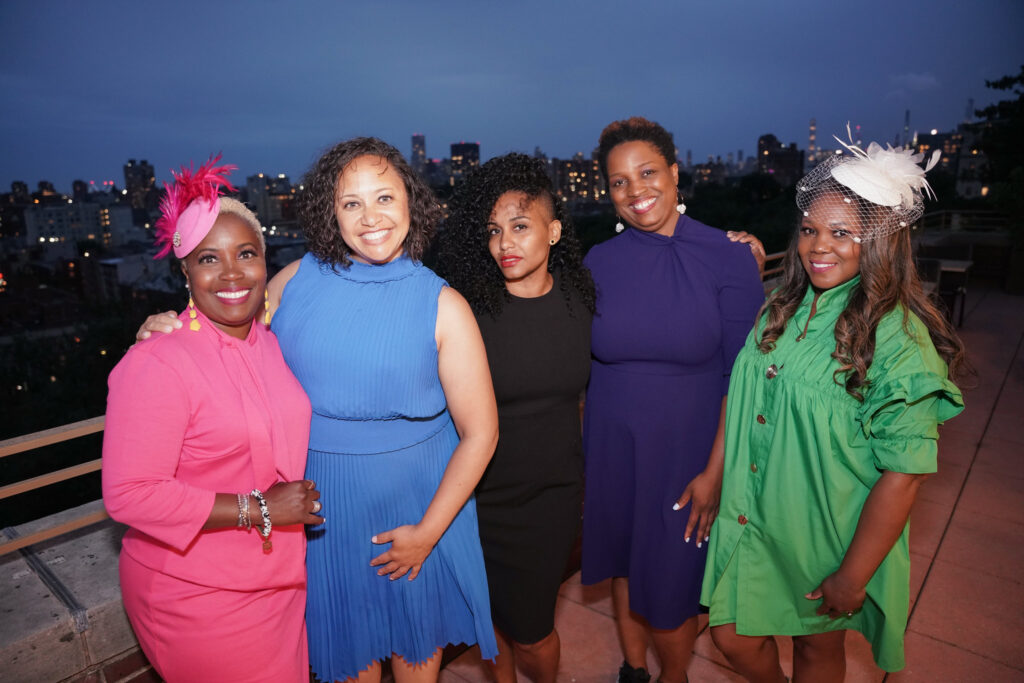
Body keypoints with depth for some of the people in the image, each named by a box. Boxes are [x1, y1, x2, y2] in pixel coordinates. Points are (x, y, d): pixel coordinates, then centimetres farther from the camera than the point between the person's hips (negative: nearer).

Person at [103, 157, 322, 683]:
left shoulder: (271, 341, 2)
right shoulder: (157, 363, -21)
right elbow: (129, 493, -23)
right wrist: (255, 510, -23)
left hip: (279, 579, 7)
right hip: (198, 599, -6)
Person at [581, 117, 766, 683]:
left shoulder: (727, 258, -11)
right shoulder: (597, 264, -2)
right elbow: (582, 366, 4)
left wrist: (716, 469, -12)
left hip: (687, 451, -3)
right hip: (611, 450, 3)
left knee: (670, 583, 10)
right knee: (622, 565, 19)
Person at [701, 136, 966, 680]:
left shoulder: (898, 338, -19)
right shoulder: (781, 307, -1)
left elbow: (902, 473, -19)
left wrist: (852, 576, -16)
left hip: (828, 535, -4)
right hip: (753, 518, 5)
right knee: (733, 637, 14)